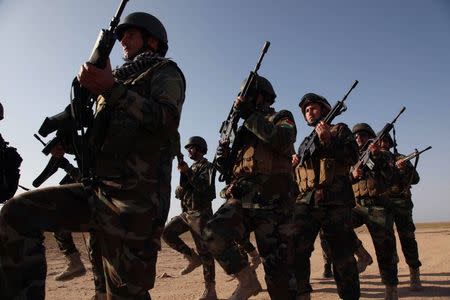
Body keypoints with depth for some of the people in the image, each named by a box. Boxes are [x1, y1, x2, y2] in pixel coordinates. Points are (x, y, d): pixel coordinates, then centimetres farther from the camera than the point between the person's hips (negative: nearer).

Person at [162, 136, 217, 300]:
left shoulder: (207, 166, -3)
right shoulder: (191, 168, 18)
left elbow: (204, 186, -21)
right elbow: (179, 193, 15)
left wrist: (187, 172, -22)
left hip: (200, 213, -8)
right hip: (186, 213, 8)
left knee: (204, 252, -5)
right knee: (167, 232, -5)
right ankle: (192, 258, 6)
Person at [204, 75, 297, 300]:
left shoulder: (281, 118, 10)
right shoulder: (244, 129, 25)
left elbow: (281, 140, -16)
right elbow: (227, 167, 26)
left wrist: (249, 115, -10)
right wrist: (222, 154, 3)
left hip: (271, 203, -4)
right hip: (240, 199, 5)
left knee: (276, 269, -2)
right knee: (214, 233, -23)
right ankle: (247, 280, -5)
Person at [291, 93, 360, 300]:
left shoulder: (339, 130, 12)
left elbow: (352, 156, -5)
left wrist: (327, 139, -14)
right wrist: (295, 163, 8)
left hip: (335, 202, -3)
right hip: (306, 201, 4)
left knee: (342, 256, 3)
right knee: (295, 248, -13)